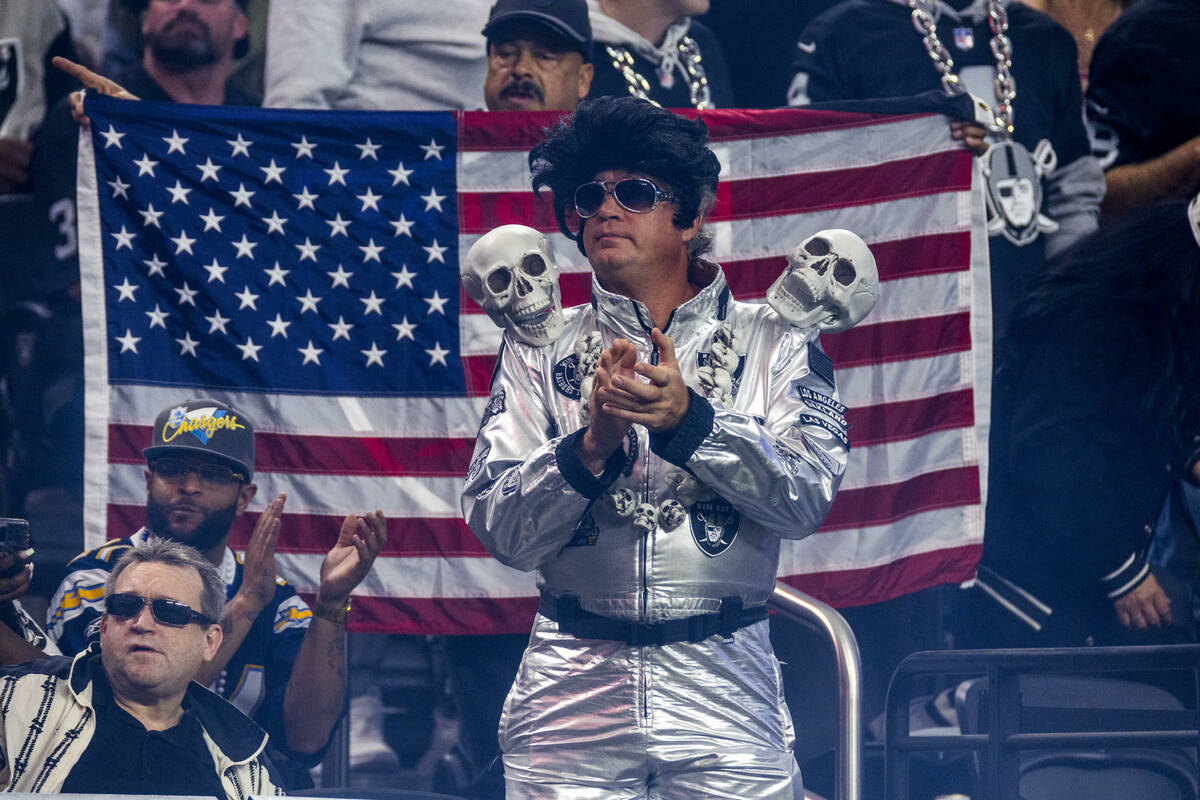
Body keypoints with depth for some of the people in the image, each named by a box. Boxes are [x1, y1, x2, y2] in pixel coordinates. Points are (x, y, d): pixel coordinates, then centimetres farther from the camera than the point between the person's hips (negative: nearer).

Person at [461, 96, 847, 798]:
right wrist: (591, 447, -21)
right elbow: (498, 529, -3)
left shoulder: (774, 342, 5)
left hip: (726, 705, -1)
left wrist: (689, 419, -23)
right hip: (572, 694, 1)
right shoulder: (540, 349, 7)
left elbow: (807, 500, -10)